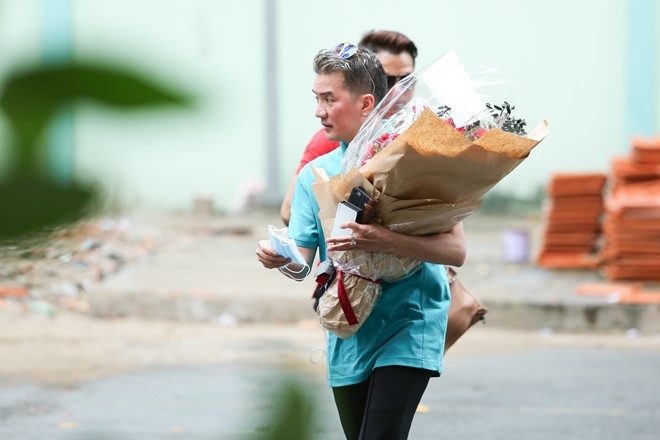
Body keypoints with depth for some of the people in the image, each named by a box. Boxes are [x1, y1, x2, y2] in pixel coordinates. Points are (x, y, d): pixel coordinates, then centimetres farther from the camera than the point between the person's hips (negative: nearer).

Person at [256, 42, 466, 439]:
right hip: (348, 336, 5)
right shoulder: (315, 174, 8)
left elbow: (456, 251, -14)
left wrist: (387, 242, -29)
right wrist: (281, 259, -20)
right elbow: (302, 264, 4)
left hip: (408, 327, -5)